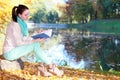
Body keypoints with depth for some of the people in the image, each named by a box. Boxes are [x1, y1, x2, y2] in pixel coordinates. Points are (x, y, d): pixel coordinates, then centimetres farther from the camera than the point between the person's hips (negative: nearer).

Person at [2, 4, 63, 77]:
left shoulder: (22, 23, 6)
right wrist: (34, 41, -22)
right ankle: (51, 66, -11)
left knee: (36, 44, -9)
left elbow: (24, 38, 7)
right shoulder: (15, 25, -21)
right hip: (10, 53, -8)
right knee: (35, 45, -19)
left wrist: (36, 38, -6)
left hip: (15, 49, 8)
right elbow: (19, 42, -22)